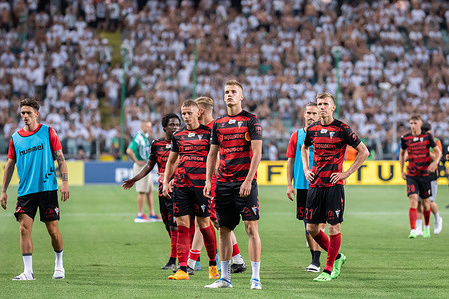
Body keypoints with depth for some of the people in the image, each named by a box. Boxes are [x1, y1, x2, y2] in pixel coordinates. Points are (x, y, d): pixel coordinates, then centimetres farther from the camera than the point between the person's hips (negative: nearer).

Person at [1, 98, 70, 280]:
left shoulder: (48, 132, 2)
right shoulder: (16, 138, 10)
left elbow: (60, 158, 1)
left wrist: (65, 182, -9)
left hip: (47, 188, -2)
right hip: (25, 191, 2)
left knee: (53, 229, 1)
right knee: (25, 229, -9)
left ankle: (59, 265, 21)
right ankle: (27, 272, -8)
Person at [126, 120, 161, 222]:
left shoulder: (145, 137, 14)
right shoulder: (138, 137, -17)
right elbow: (129, 151, -28)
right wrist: (137, 162, -20)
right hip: (141, 167, -10)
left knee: (149, 191, 12)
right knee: (142, 191, -6)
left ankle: (151, 214, 18)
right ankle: (140, 215, -1)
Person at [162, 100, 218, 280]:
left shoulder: (208, 133, 1)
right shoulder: (178, 136, 14)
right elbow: (171, 161, 22)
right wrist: (165, 182, 12)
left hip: (201, 183, -4)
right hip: (180, 184, 4)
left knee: (204, 223, 0)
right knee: (182, 225, -1)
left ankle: (213, 264, 18)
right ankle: (182, 269, -3)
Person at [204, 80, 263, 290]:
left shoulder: (251, 120, -2)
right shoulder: (218, 123, 13)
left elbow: (257, 153, -7)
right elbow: (212, 154, 17)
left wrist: (248, 180, -15)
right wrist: (208, 180, 7)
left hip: (245, 183, -5)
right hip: (223, 183, 5)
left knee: (251, 227, -8)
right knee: (224, 229, 7)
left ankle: (255, 277, -7)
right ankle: (225, 278, 13)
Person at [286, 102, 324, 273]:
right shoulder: (296, 136, 9)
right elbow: (290, 160, 10)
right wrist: (289, 184, 4)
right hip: (302, 185, 3)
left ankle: (316, 261, -10)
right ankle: (314, 256, 20)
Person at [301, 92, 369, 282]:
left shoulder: (342, 129, -6)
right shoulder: (312, 129, 9)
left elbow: (364, 152, -2)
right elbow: (304, 148, 30)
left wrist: (347, 173, -6)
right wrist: (306, 169, 15)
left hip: (334, 185, -5)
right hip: (315, 185, 5)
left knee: (334, 227, -4)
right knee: (311, 227, 4)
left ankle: (328, 269, 6)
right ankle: (337, 257, 24)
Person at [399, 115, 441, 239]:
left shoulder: (427, 137, -2)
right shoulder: (405, 138, 1)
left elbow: (438, 151, 3)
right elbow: (402, 154, 17)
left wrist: (435, 162, -18)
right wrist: (402, 170, 13)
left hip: (425, 174, 0)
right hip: (411, 175, 0)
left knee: (425, 202, 9)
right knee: (413, 199, -16)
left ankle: (426, 227, 33)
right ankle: (413, 231, -21)